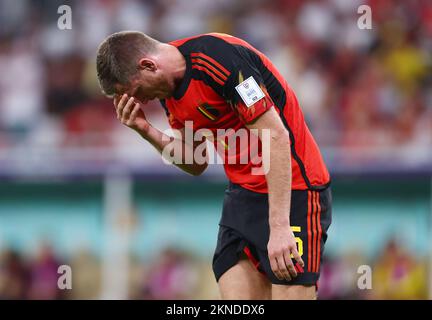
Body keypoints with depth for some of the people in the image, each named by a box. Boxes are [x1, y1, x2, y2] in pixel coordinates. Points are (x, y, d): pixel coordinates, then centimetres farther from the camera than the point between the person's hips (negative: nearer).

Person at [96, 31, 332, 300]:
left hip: (291, 190, -8)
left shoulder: (217, 58, -21)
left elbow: (276, 137, -23)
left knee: (288, 293, -14)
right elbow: (196, 164, 15)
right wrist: (147, 132, -2)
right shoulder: (169, 87, 6)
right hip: (244, 194, 8)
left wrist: (279, 227, -25)